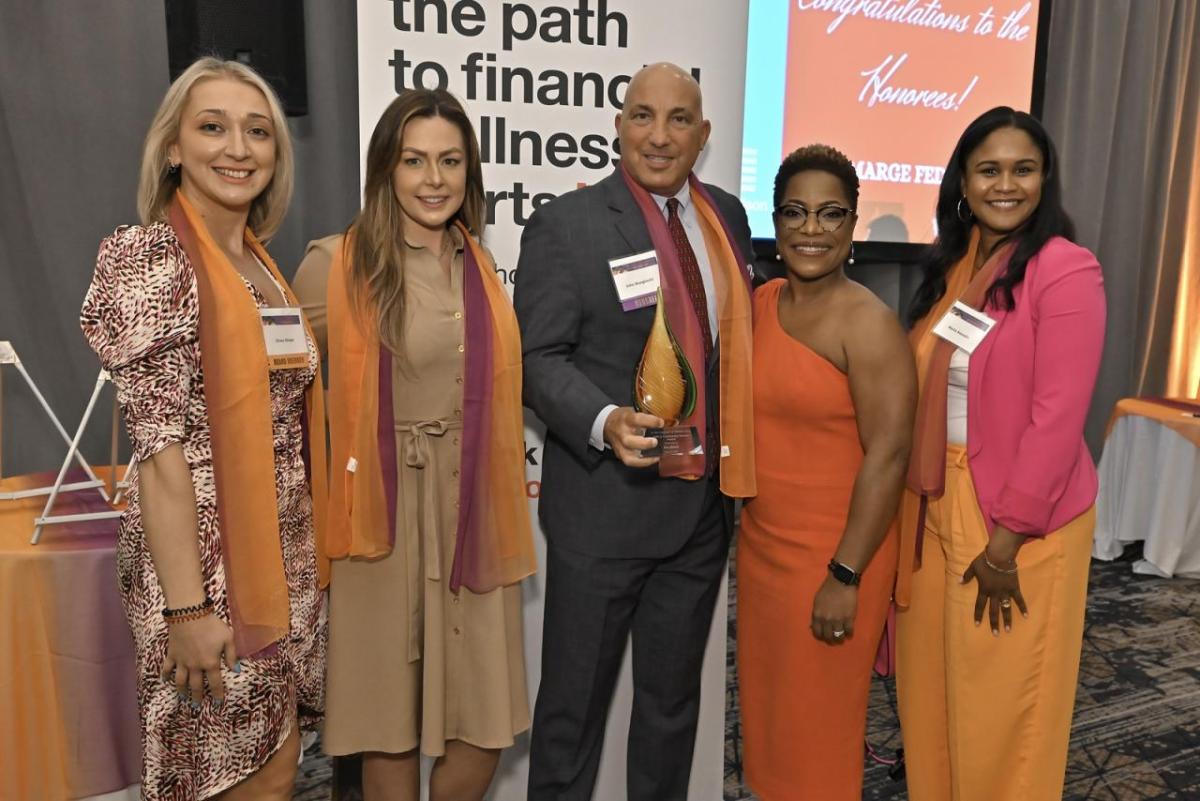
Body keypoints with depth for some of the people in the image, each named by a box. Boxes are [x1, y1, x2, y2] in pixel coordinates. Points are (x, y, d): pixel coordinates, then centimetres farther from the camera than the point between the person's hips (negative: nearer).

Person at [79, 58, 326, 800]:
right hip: (206, 559, -7)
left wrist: (302, 555, 13)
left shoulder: (259, 263, 11)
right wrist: (186, 606, -18)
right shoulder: (153, 256, -12)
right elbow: (159, 442, -17)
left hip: (282, 556, 7)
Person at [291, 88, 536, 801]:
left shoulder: (479, 263, 9)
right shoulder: (336, 265, -7)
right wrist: (333, 470, -2)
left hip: (473, 513, 4)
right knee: (392, 725, 9)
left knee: (488, 727, 8)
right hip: (388, 516, -4)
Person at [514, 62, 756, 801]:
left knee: (674, 695, 20)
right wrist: (606, 422, -28)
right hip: (604, 501, -4)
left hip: (705, 501, 5)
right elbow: (540, 356, -10)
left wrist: (739, 461, 10)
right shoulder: (566, 224, -8)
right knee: (576, 697, 11)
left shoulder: (727, 216, 8)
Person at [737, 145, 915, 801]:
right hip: (760, 542, 6)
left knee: (817, 722, 11)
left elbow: (887, 455, -19)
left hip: (834, 554, -6)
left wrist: (846, 576, -19)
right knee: (764, 706, 20)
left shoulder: (868, 323, -16)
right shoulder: (760, 303, 4)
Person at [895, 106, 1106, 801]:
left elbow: (1058, 416, -17)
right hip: (934, 504, 7)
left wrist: (1008, 535, -17)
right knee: (931, 685, 19)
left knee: (1001, 701, 10)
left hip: (1020, 520, -6)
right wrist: (915, 499, 7)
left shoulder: (1066, 269, -13)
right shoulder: (951, 266, 8)